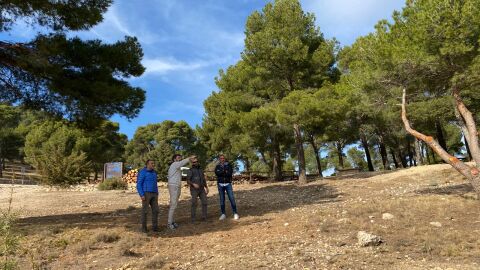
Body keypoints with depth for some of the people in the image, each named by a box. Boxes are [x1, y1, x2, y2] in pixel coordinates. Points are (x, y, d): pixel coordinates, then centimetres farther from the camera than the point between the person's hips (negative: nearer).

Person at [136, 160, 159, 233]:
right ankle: (144, 227, 8)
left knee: (155, 210, 0)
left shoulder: (153, 172, 14)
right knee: (145, 210, -3)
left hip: (153, 194, 6)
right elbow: (139, 185, -11)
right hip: (146, 194, -6)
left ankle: (154, 226, 8)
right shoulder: (142, 172, -9)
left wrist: (157, 195, 17)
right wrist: (141, 195, -20)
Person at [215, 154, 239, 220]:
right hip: (220, 184, 1)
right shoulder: (217, 166, 7)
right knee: (222, 200, 5)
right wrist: (225, 172, -15)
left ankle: (235, 213, -1)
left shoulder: (228, 165, 5)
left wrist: (222, 173, -14)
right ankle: (223, 214, 12)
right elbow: (217, 173, -11)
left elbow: (230, 173, -10)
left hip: (228, 184, -1)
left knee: (232, 198, -7)